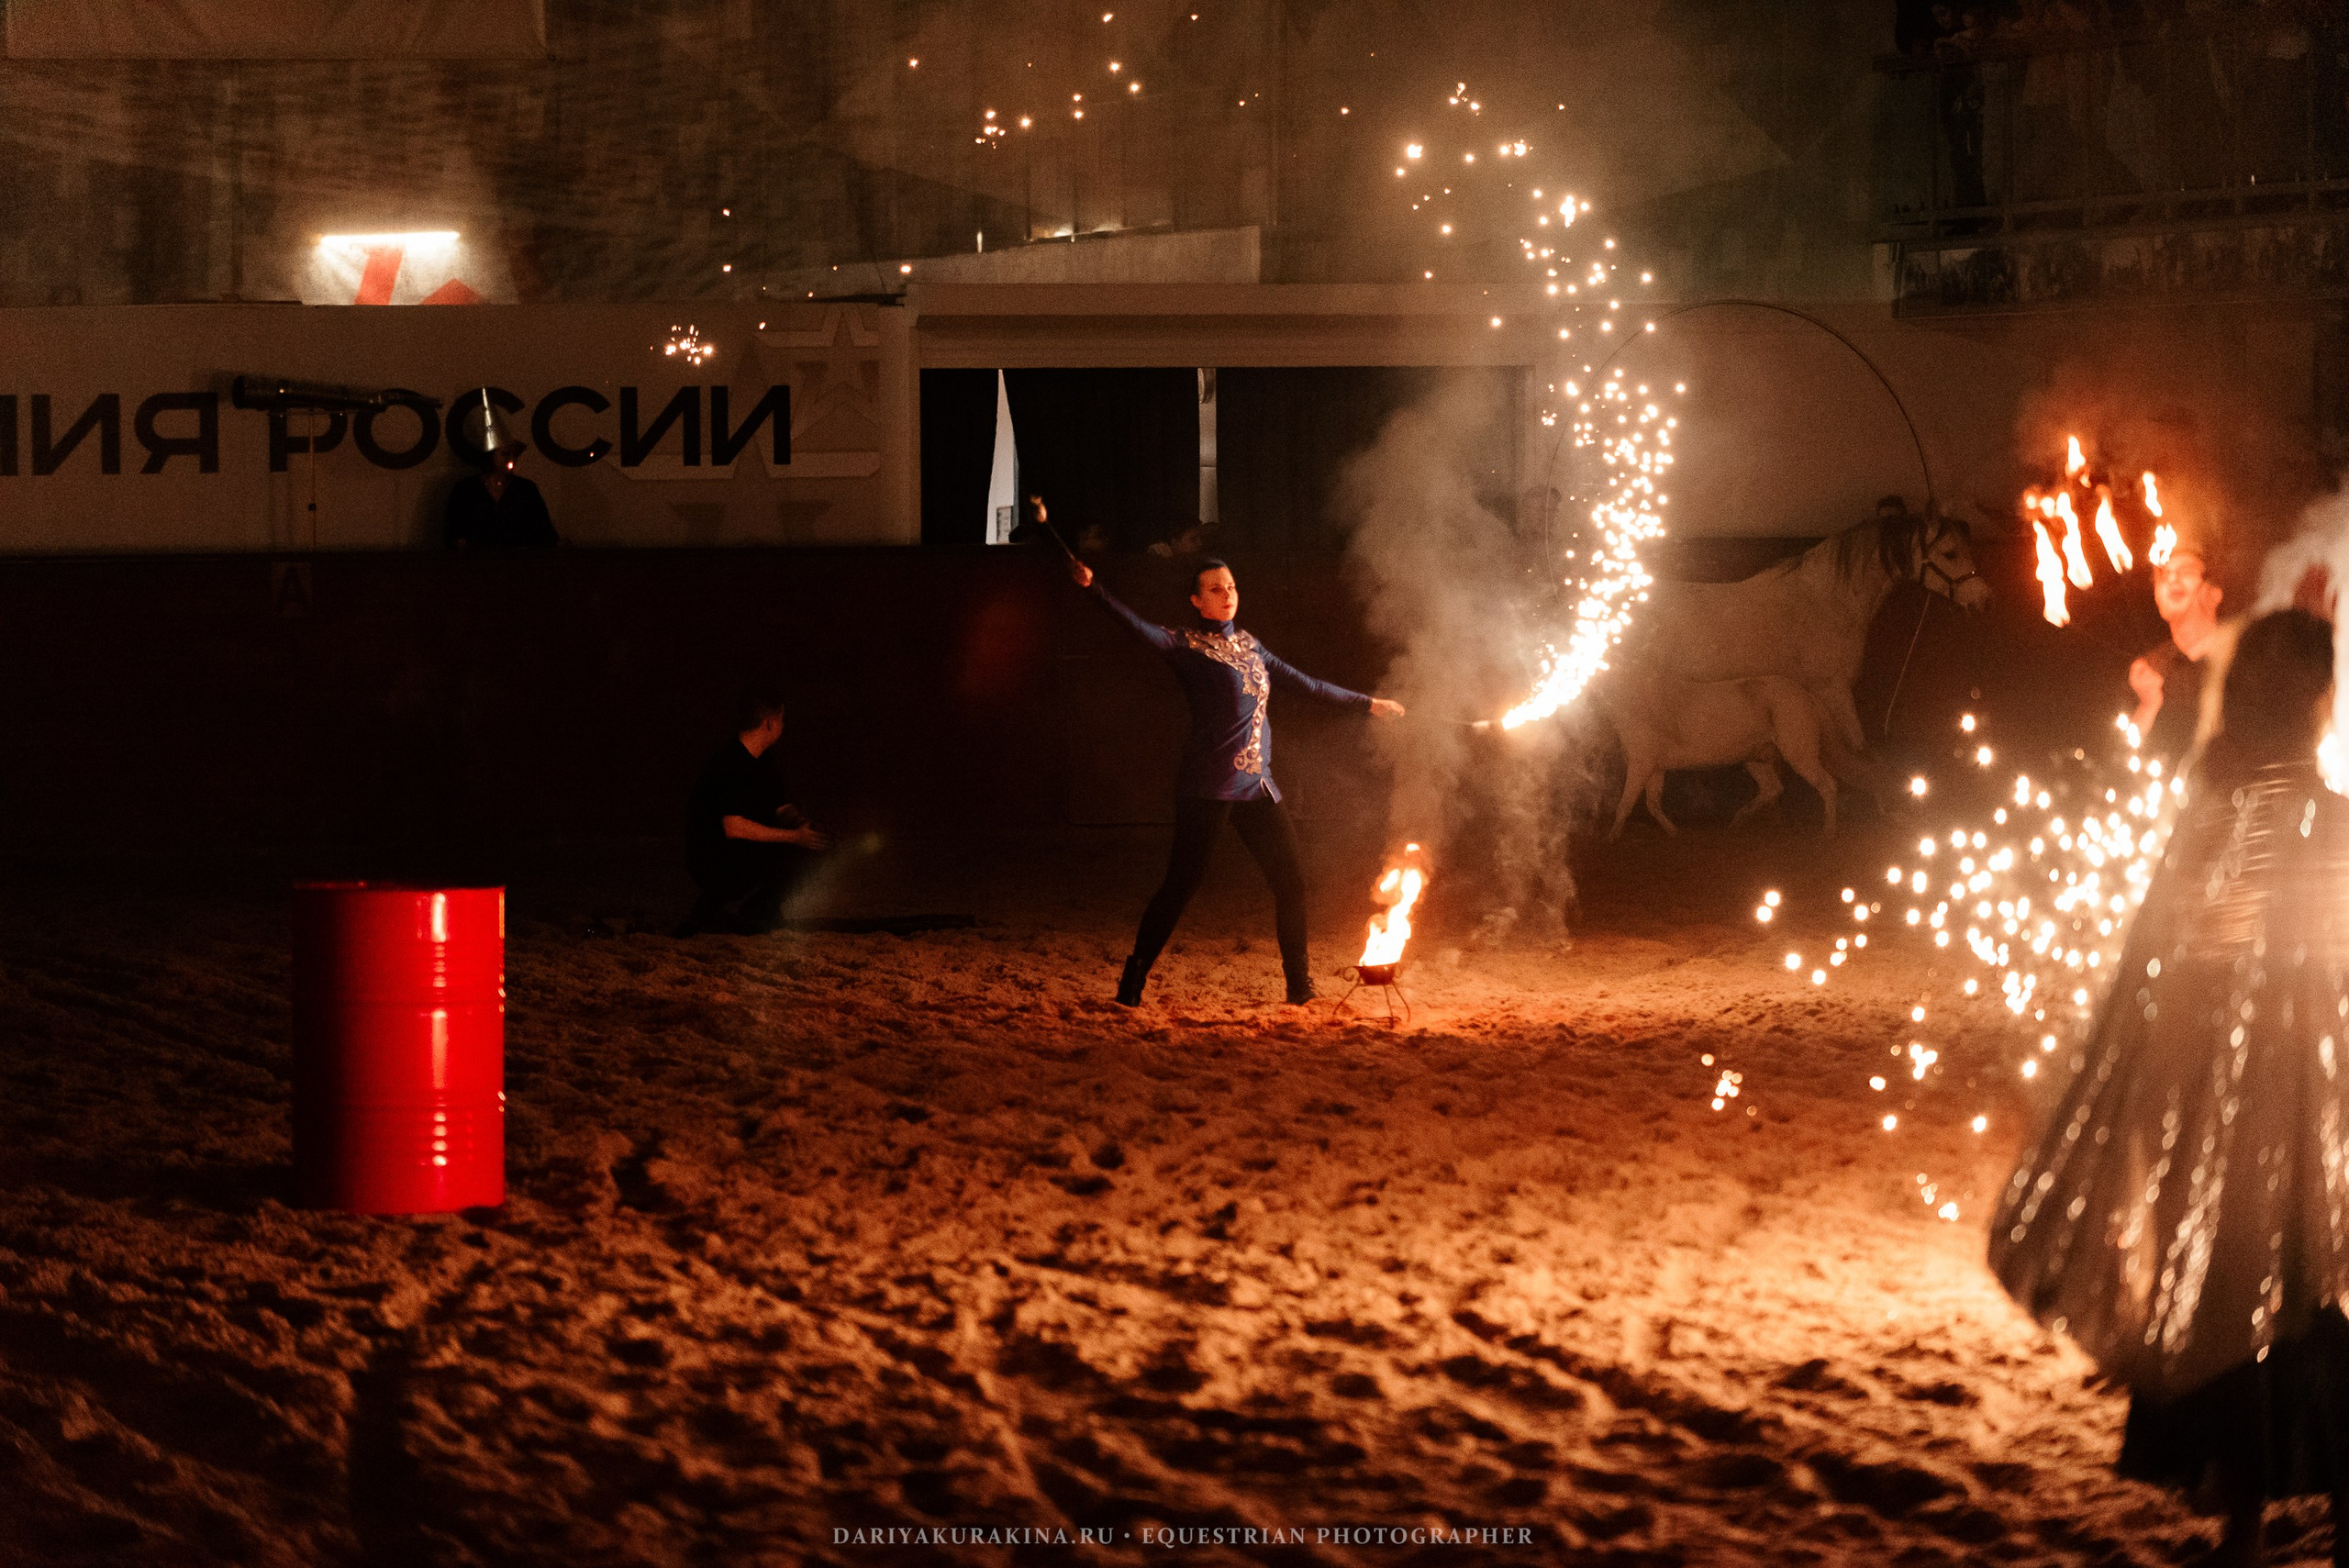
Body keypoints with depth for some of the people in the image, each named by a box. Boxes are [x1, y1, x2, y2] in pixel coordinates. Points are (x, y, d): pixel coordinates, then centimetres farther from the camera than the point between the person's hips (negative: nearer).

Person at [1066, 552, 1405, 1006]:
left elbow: (1304, 683, 28)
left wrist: (1367, 702, 35)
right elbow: (1139, 627, -20)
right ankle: (1132, 983, -2)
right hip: (1209, 788, -6)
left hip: (1258, 787, 6)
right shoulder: (1187, 645, -2)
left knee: (1290, 881, 6)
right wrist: (1094, 588, -37)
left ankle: (1300, 984, 19)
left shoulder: (1248, 646, 17)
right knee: (1182, 882, -9)